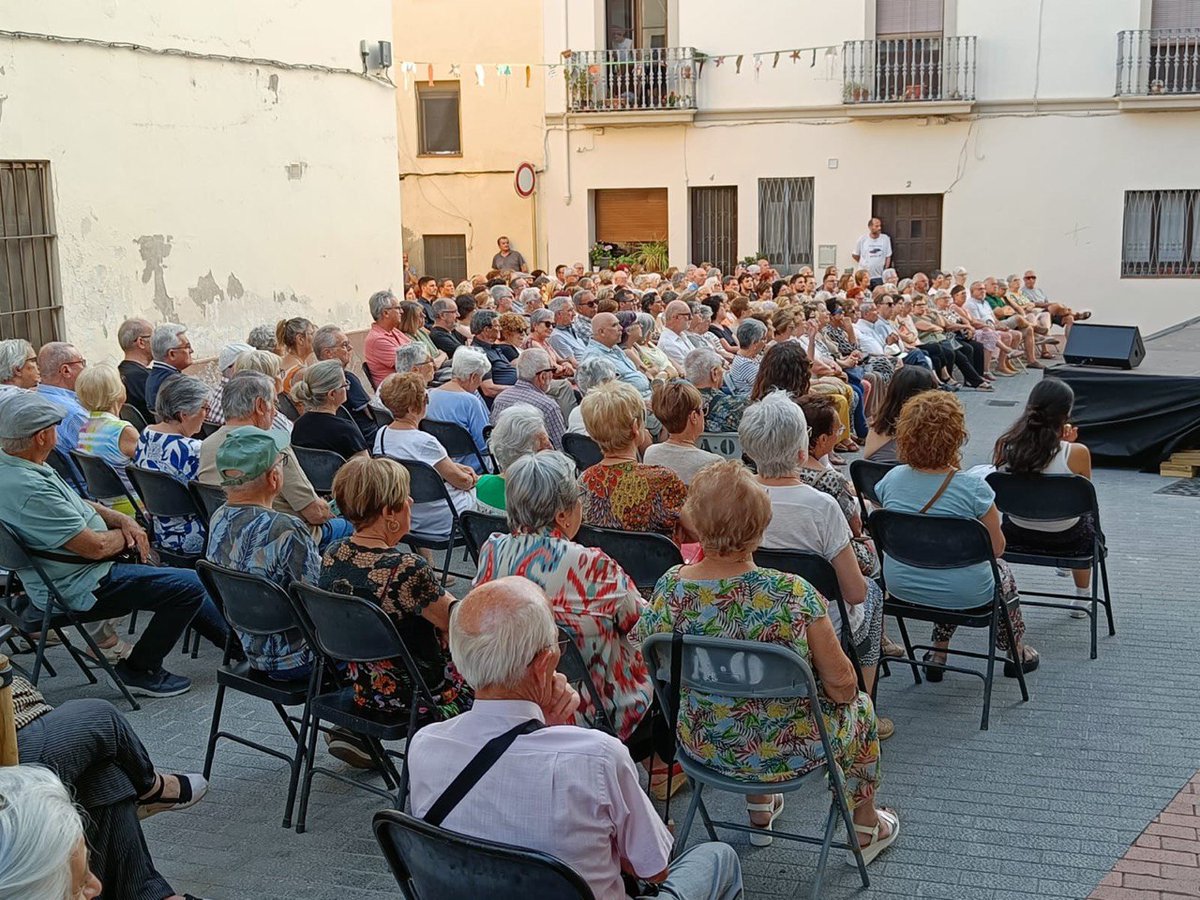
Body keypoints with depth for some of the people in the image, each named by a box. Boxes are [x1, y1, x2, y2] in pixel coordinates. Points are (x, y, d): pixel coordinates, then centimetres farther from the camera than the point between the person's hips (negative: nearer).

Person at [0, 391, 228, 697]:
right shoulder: (29, 489, -30)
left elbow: (75, 504, 16)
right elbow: (95, 546, -27)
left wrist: (123, 520, 1)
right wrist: (125, 536, -5)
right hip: (79, 588, -11)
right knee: (189, 586, -11)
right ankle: (139, 670, 5)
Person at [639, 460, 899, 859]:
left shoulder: (669, 589, -19)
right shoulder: (792, 594, -29)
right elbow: (840, 682, -19)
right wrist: (848, 692, 5)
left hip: (703, 747, 3)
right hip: (787, 751, -3)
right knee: (859, 705, 29)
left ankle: (759, 814, 51)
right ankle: (866, 829, 45)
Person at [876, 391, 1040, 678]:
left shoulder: (891, 479, -10)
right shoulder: (973, 487, -22)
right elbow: (997, 547, -11)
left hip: (900, 587, 4)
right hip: (962, 594, -3)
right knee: (1002, 570, 30)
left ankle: (938, 651, 36)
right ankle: (1015, 653, 49)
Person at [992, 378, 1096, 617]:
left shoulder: (1004, 446, -17)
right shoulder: (1076, 453, -25)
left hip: (1017, 537, 2)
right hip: (1066, 541, -2)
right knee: (1089, 518, 34)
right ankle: (1082, 599, 47)